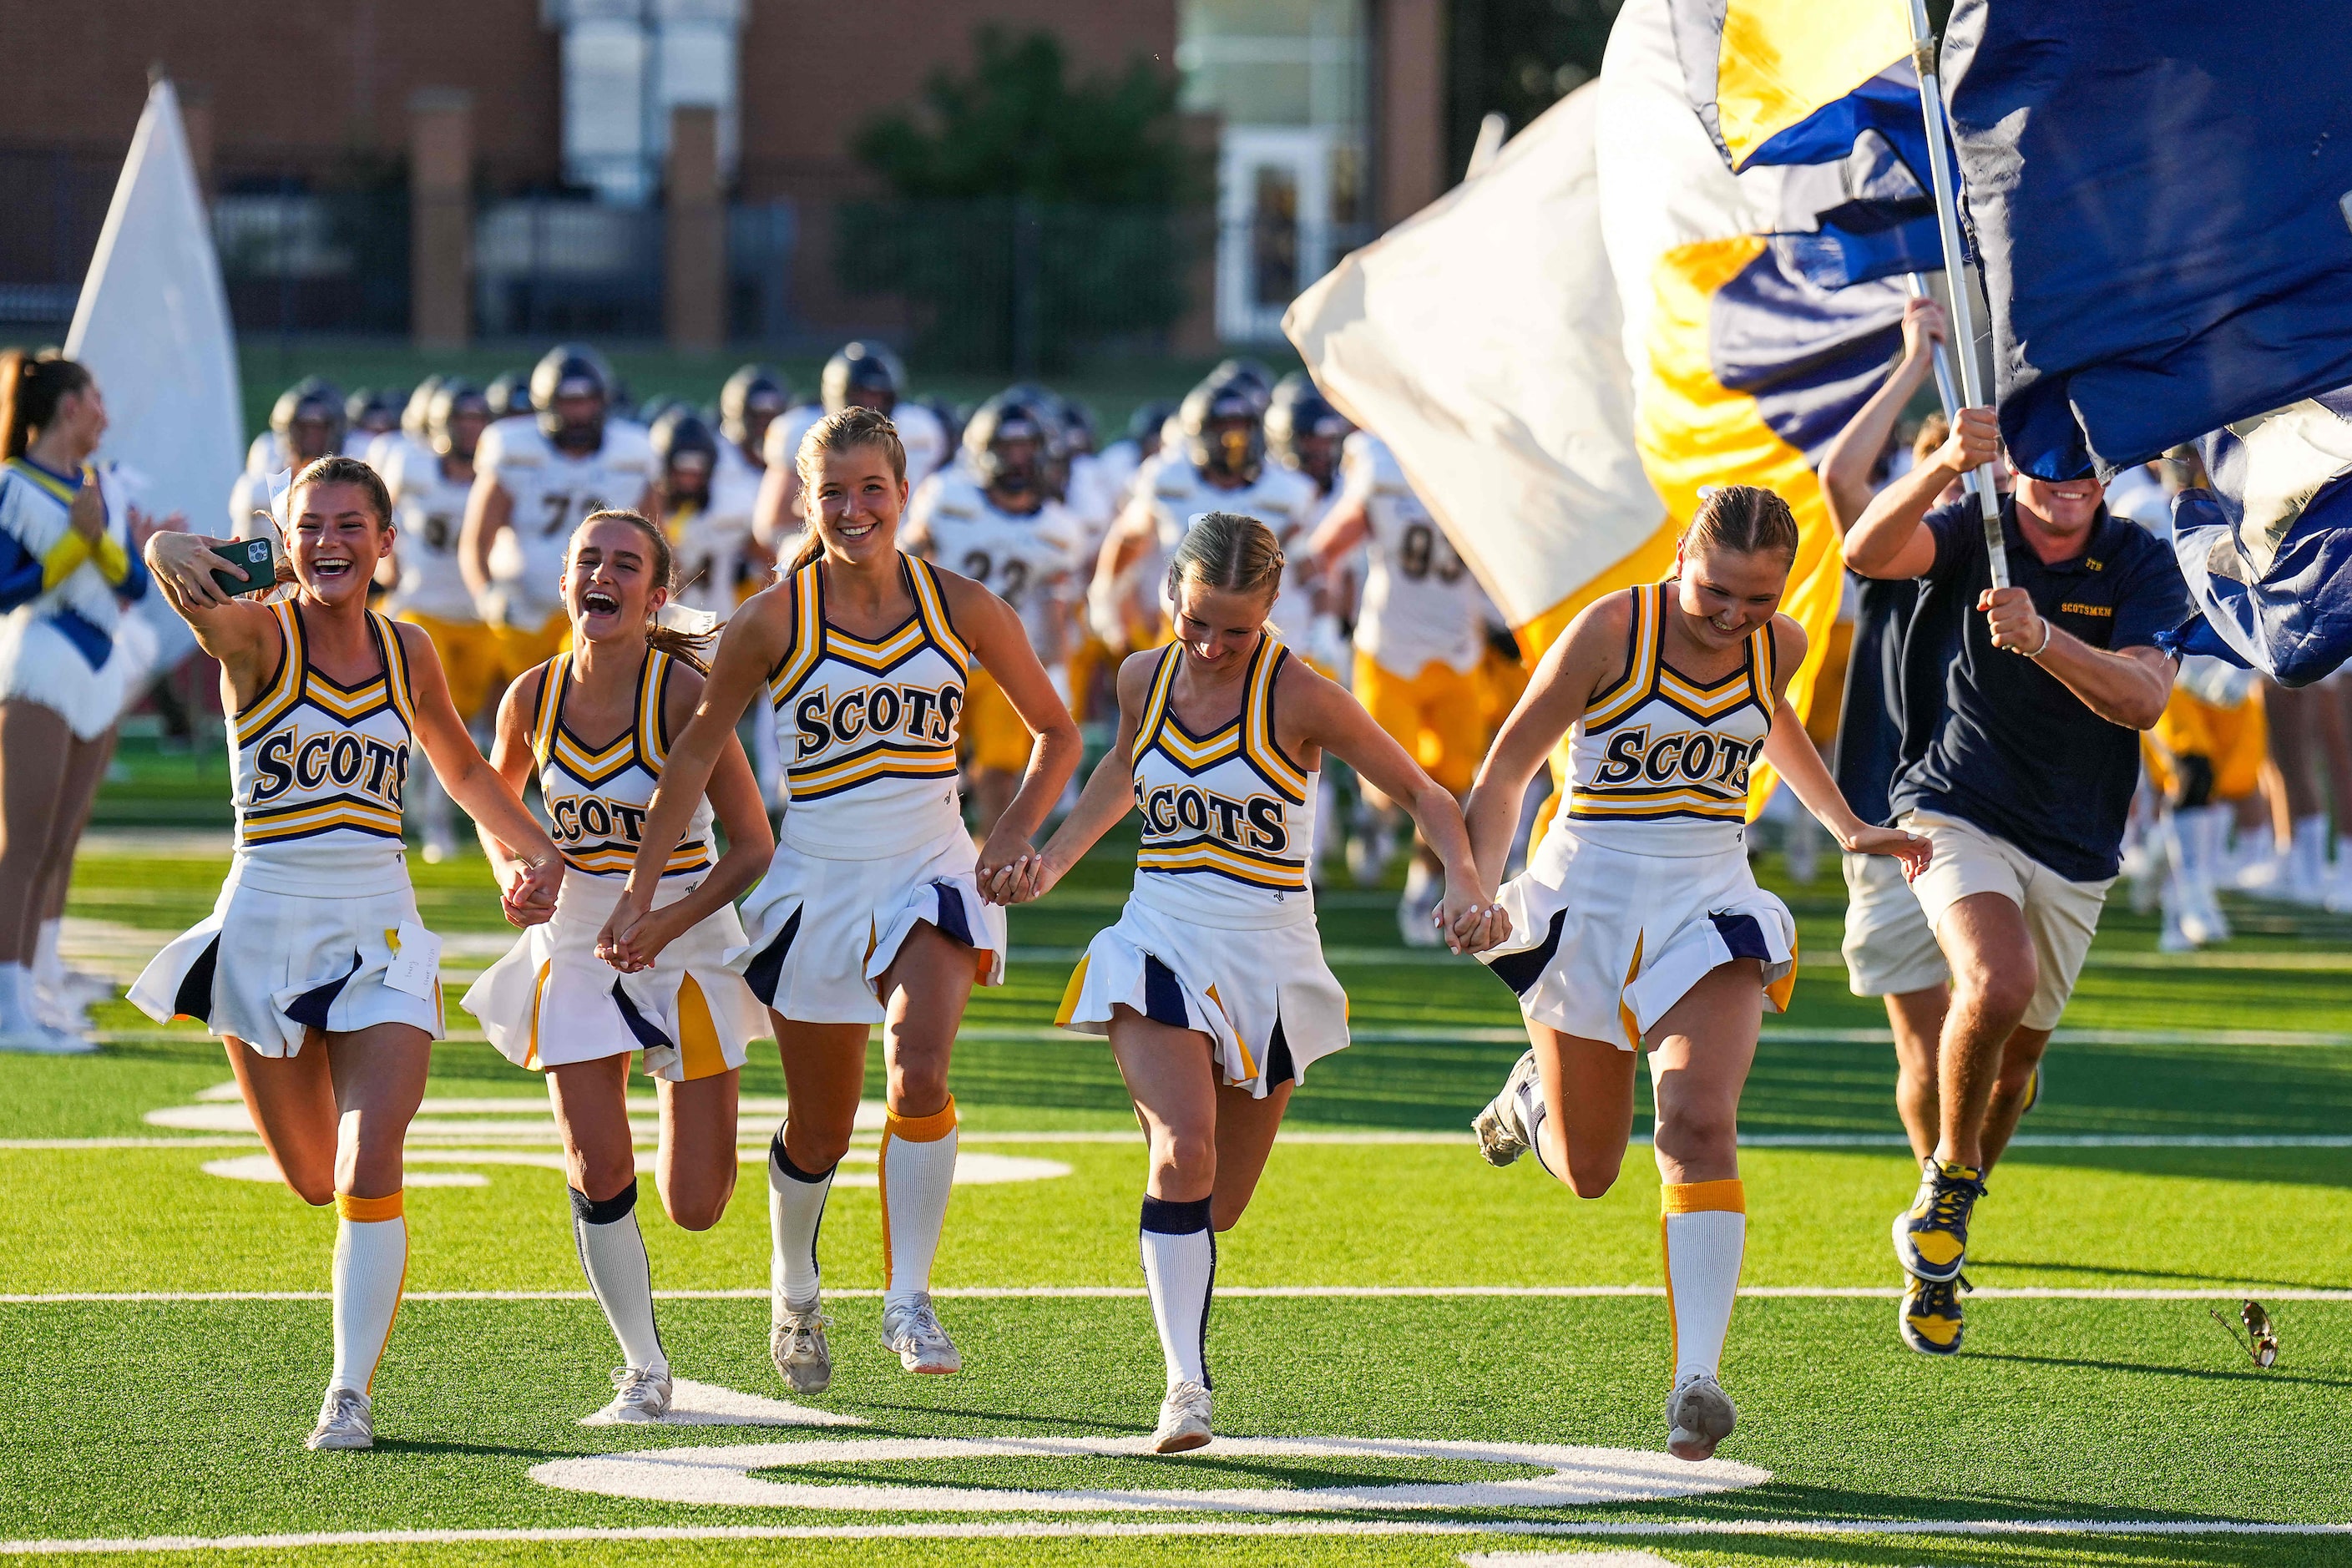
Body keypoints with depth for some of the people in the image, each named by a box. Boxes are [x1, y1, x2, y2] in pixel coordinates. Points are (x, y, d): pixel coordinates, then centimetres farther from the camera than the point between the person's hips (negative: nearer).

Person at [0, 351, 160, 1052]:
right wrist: (80, 543, -17)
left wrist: (105, 539, -13)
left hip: (100, 672, 7)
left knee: (61, 846, 11)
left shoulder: (104, 486, 11)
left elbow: (134, 584, 5)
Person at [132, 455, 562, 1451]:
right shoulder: (255, 637, -8)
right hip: (267, 919, -1)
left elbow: (463, 771, 23)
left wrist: (533, 849, 8)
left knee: (368, 1174, -14)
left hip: (378, 929, 1)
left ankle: (352, 1392, -7)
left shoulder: (408, 653, 5)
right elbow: (177, 564, -32)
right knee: (314, 1178, 9)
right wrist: (177, 557, -56)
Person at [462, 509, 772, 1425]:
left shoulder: (684, 696, -18)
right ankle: (644, 1373, 10)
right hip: (576, 940, 3)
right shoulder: (534, 698, -6)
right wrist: (513, 876, -5)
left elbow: (753, 845, -13)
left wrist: (663, 922, -24)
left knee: (695, 1209, -2)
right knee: (597, 1174, -7)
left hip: (686, 939, -3)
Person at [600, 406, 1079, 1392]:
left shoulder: (962, 608, -3)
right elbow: (696, 752, 3)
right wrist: (641, 895, 1)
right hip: (816, 882, 0)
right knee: (821, 1131, 10)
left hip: (931, 873, 0)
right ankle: (793, 1293, 37)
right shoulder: (775, 622, -7)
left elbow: (1055, 730, 10)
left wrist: (1011, 839, -4)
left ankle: (909, 1302, -17)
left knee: (920, 1073, -25)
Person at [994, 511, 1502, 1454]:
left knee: (1218, 1203, 8)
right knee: (1184, 1152, -24)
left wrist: (1464, 882, -23)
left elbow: (1421, 793, -6)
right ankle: (1185, 1386, -23)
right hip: (1160, 947, 1)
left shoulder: (1298, 697, -12)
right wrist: (1049, 865, 14)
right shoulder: (1145, 679, 1)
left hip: (1269, 954, -1)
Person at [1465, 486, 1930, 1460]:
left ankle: (1697, 1381, -27)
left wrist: (1845, 825, 20)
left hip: (1709, 907, 1)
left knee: (1700, 1123, -23)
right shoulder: (1610, 633, -14)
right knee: (1587, 1171, 11)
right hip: (1589, 901, -1)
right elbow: (1507, 768, -10)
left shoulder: (1779, 647, -1)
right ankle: (1536, 1094, 50)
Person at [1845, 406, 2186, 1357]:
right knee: (2001, 982, -30)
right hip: (1957, 814, -3)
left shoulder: (2144, 566, -7)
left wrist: (2040, 636, -40)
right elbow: (1868, 551, -30)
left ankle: (1935, 1255, 37)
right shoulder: (1972, 535, -9)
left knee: (2014, 1059, 14)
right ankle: (1949, 1178, -8)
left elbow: (2142, 699, -23)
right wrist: (1945, 464, -47)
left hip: (2074, 852, 3)